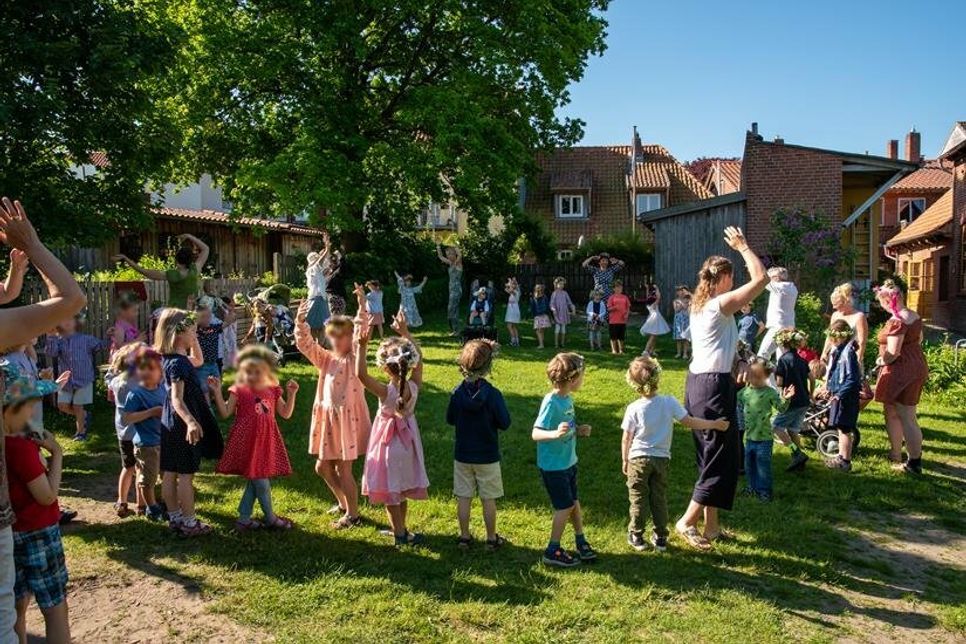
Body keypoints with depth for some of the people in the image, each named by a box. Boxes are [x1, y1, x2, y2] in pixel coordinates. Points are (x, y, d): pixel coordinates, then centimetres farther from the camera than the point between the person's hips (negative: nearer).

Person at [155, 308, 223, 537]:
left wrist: (193, 340, 12)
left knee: (169, 473, 14)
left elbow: (198, 361, 26)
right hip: (182, 424, -10)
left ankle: (175, 518, 25)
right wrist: (190, 422, -46)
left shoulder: (173, 358, 6)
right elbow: (177, 400, -31)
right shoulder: (177, 363, -22)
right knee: (186, 475, 0)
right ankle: (189, 523, 8)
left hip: (171, 424, 10)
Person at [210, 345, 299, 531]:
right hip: (247, 441, -5)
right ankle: (270, 518, 15)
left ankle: (244, 518, 22)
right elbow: (225, 413, -8)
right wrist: (217, 392, -15)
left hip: (266, 442, 5)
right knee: (261, 480, -1)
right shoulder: (239, 391, -4)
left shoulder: (273, 392, 7)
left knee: (255, 480, 11)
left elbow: (286, 414, 9)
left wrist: (291, 394, -2)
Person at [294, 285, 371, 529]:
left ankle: (353, 514, 16)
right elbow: (305, 345, 4)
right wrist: (300, 323, -11)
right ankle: (343, 502, 37)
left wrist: (362, 306, -32)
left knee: (343, 469, -1)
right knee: (323, 466, 15)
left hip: (348, 417, -7)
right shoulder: (326, 359, 10)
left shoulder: (354, 358, -7)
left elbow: (362, 334, -22)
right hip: (326, 417, 7)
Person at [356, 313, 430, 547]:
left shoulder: (386, 392, -28)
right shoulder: (414, 386, -15)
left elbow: (361, 374, -36)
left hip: (388, 441, -5)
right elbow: (418, 359, 0)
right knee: (403, 488, 20)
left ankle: (400, 532, 18)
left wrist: (362, 347, -35)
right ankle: (400, 529, 33)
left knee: (390, 491, 10)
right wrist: (405, 333, 3)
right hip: (407, 440, 5)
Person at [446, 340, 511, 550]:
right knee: (488, 499, 10)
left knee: (463, 497, 13)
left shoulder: (457, 392, -9)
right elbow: (505, 423, -12)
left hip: (462, 455, 3)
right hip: (487, 456, -2)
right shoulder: (492, 394, -19)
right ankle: (491, 538, 21)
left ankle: (464, 536, 22)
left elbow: (450, 419, 2)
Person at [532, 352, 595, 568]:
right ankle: (552, 552, 14)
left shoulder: (568, 398, 1)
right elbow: (536, 433, -29)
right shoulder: (551, 402, -24)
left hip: (569, 462, 8)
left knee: (574, 502, 17)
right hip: (553, 466, -8)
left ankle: (581, 542, 34)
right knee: (565, 507, 0)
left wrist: (579, 430, -3)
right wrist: (555, 434, -46)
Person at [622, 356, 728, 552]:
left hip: (638, 459, -2)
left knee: (638, 499, 9)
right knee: (659, 499, 13)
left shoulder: (633, 408, -14)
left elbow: (626, 439, -8)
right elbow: (689, 422, -7)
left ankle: (636, 536, 17)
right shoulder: (669, 402, -11)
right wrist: (714, 424, 5)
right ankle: (660, 538, 20)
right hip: (662, 458, 2)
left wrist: (624, 460, 5)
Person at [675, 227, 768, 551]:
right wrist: (743, 247, -5)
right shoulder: (721, 304, -14)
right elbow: (761, 279, -17)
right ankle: (688, 521, 2)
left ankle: (711, 526, 23)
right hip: (714, 385, -10)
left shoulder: (699, 304, 11)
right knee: (722, 456, -1)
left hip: (698, 381, 10)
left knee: (712, 455, 15)